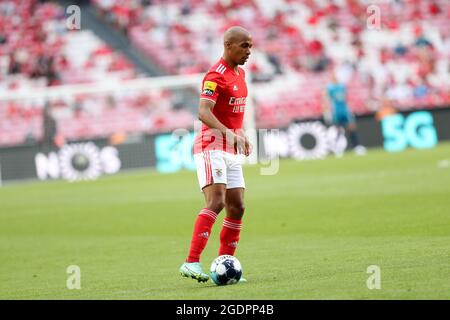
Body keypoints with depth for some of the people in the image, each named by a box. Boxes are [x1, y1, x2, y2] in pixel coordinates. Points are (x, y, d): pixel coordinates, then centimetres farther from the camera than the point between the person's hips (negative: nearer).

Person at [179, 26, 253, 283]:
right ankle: (192, 262, -27)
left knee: (237, 208, 4)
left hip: (232, 151, 9)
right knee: (216, 202, -22)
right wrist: (227, 132, -43)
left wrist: (242, 135, 22)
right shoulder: (216, 76, -15)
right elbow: (203, 112, -29)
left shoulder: (240, 73, 14)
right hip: (212, 147, -9)